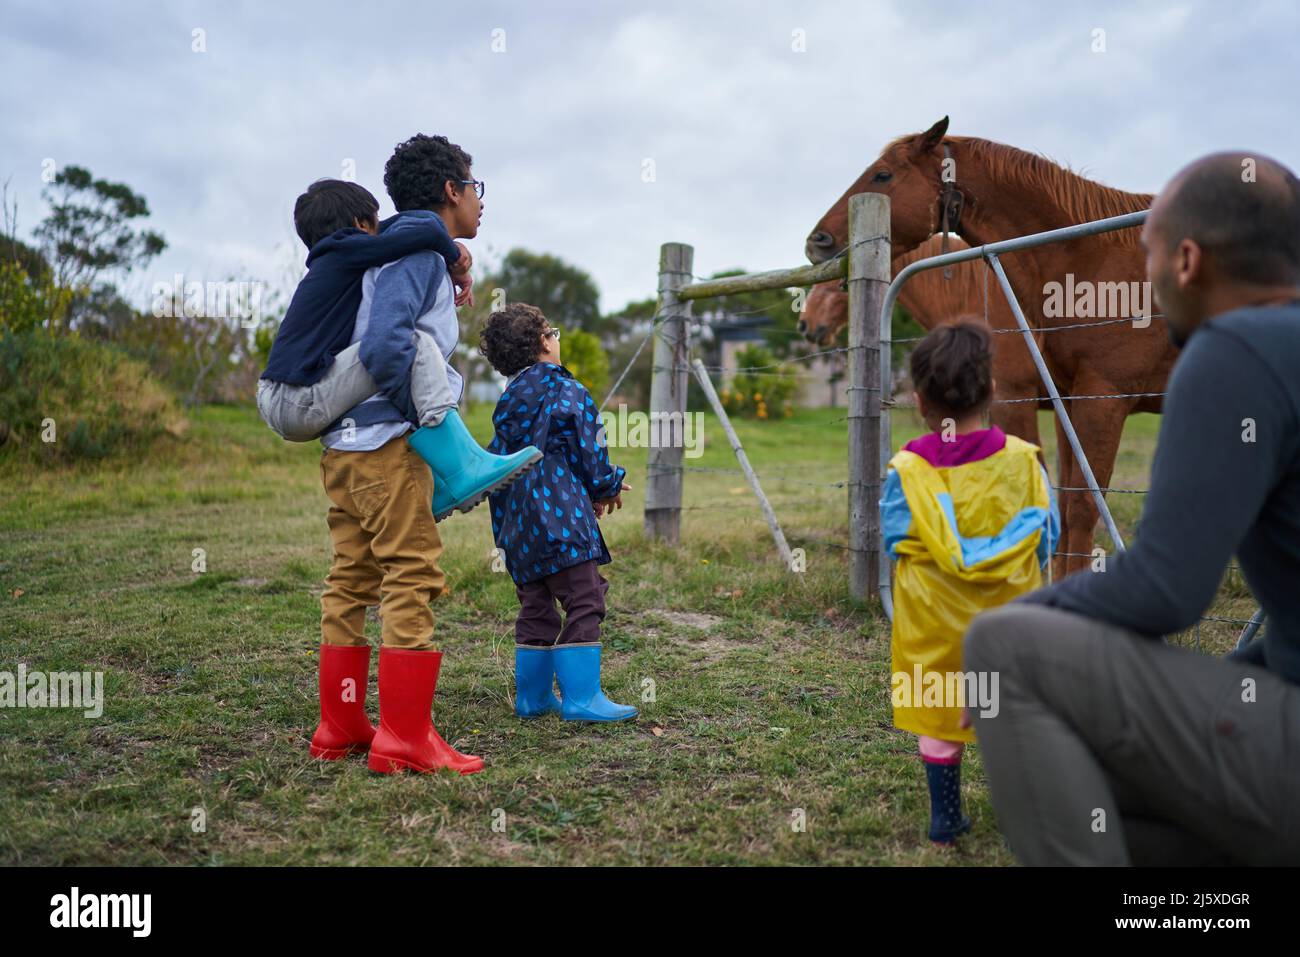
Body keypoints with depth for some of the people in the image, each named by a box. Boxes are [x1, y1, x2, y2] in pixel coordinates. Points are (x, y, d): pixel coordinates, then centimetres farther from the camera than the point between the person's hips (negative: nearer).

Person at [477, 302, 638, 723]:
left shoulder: (508, 401, 15)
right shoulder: (566, 392, -7)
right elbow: (588, 453, -7)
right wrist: (608, 487, 14)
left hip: (517, 524, 8)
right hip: (560, 517, -8)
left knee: (536, 607, 13)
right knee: (584, 600, -4)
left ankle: (532, 695, 17)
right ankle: (581, 696, -7)